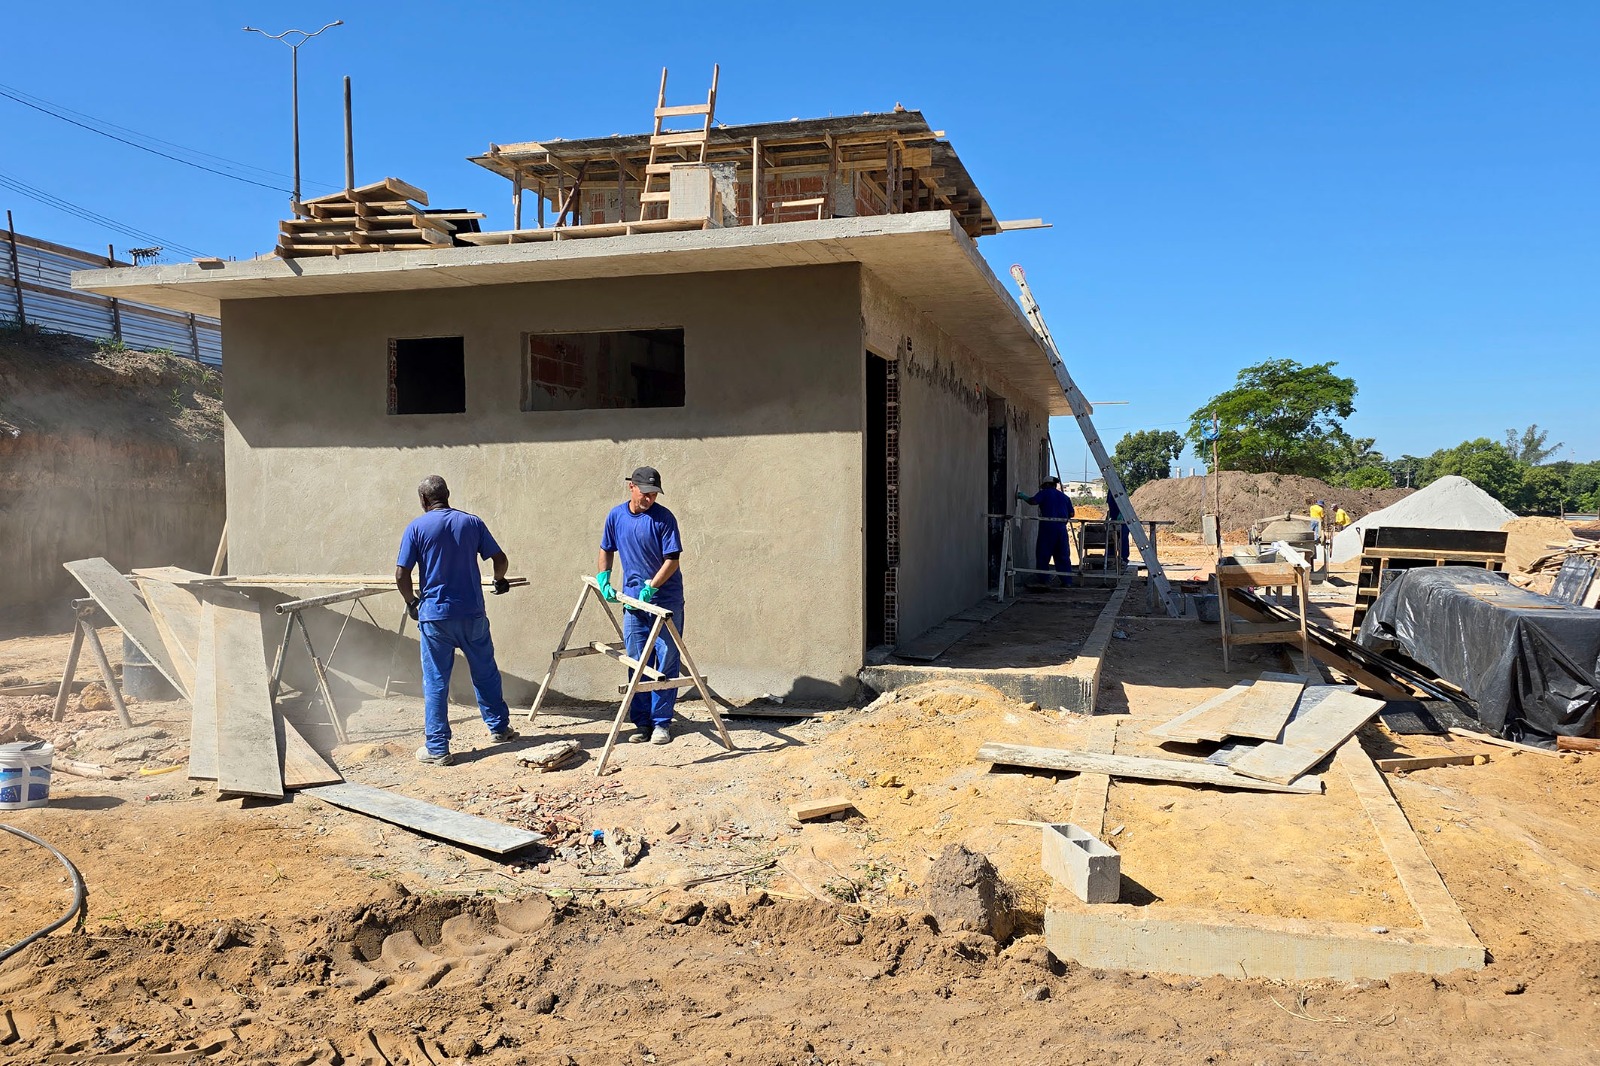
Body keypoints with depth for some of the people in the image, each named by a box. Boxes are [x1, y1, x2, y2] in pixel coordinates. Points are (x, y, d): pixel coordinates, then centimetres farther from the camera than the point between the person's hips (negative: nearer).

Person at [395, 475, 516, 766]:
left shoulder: (416, 527, -4)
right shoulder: (472, 523, 3)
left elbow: (401, 575, -7)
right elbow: (500, 560, 5)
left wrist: (412, 601, 11)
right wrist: (499, 581, 26)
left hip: (435, 615, -2)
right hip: (473, 613, 2)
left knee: (435, 682, 5)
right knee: (486, 673, 17)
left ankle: (437, 748, 9)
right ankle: (499, 727, 31)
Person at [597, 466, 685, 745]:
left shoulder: (663, 518, -11)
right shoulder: (616, 516, 2)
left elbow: (672, 560, -13)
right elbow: (606, 550, 16)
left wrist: (650, 588, -20)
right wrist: (603, 579, 2)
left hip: (666, 601, -4)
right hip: (633, 601, 4)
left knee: (666, 663, 0)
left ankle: (662, 722, 9)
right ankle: (641, 722, 17)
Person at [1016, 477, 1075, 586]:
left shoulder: (1044, 493, 2)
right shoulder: (1065, 497, 17)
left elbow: (1033, 501, -14)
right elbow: (1071, 514, 12)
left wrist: (1023, 496, 2)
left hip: (1047, 527, -4)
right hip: (1061, 528, 4)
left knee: (1043, 555, 3)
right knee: (1063, 556, 8)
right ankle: (1067, 581, 6)